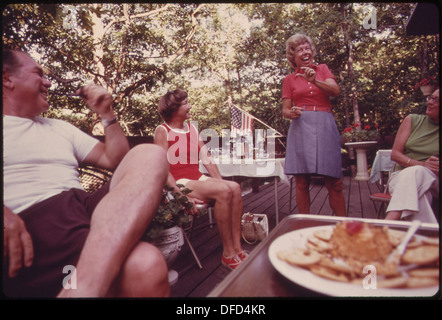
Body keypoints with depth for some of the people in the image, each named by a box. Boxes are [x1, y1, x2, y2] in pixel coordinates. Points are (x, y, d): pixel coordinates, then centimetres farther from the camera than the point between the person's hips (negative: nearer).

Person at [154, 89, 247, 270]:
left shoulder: (192, 129, 18)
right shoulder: (162, 131, -2)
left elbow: (207, 159, 14)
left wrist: (221, 181, 1)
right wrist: (180, 193, -23)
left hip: (198, 179, 7)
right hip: (180, 183, -6)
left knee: (234, 188, -18)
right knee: (223, 191, -27)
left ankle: (237, 248, -14)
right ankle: (228, 254, -16)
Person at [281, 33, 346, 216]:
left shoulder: (323, 69, 17)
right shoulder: (289, 79, 14)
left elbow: (335, 91, 0)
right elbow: (285, 110, 9)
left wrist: (314, 80, -16)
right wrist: (291, 113, -14)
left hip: (325, 126, 1)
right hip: (301, 127, 0)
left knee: (334, 181, -1)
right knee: (301, 182, -2)